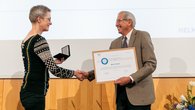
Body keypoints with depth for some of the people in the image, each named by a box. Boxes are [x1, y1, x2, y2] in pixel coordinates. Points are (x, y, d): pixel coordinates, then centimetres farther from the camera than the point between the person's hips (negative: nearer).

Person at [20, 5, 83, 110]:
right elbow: (54, 70, -20)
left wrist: (54, 61, 14)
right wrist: (74, 73, -7)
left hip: (30, 92, 9)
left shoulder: (27, 39, 9)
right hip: (34, 94, -9)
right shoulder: (39, 41, -18)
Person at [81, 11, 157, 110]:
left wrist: (130, 78, -20)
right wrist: (89, 74, -4)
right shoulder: (115, 43, 12)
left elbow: (151, 64, -11)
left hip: (139, 94, -5)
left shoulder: (142, 36, -4)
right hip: (121, 93, 5)